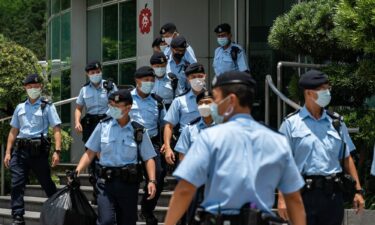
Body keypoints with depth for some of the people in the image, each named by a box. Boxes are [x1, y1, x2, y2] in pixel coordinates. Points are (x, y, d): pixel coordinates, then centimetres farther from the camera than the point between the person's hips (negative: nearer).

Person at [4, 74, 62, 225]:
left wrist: (57, 151, -14)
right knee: (16, 184, -5)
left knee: (46, 183, 5)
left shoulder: (47, 107, 4)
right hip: (20, 150, 4)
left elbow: (56, 130, -3)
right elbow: (13, 131, 19)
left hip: (38, 150, -4)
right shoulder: (20, 108, 17)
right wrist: (8, 152, 12)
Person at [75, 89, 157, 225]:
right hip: (106, 181, -1)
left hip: (129, 183, 1)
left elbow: (148, 158, 3)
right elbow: (90, 153, 7)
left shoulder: (139, 131, 2)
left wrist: (152, 181, -11)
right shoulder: (103, 126, 4)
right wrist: (77, 171, -7)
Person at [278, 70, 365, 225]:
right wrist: (282, 197, -11)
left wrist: (358, 190, 10)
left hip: (332, 193, 4)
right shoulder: (291, 124, 0)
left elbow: (347, 158, 17)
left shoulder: (336, 124, 13)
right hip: (304, 193, -4)